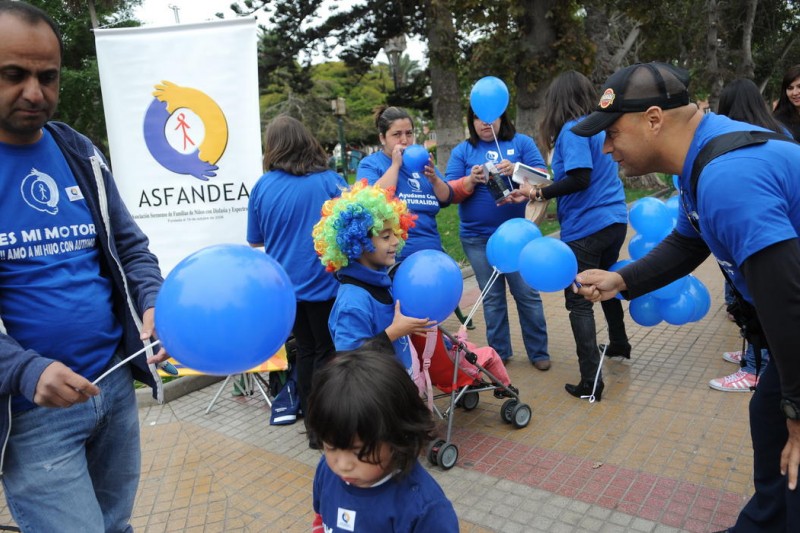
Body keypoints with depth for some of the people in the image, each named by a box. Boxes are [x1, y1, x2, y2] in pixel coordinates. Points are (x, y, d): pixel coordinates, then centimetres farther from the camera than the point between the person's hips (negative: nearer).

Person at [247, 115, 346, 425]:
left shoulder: (262, 186, -3)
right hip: (324, 282, -3)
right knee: (327, 352, 10)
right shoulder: (328, 180, -10)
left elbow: (255, 241, 7)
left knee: (305, 350, 18)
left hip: (285, 284, 3)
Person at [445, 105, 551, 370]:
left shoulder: (522, 142, 5)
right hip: (477, 238, 1)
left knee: (527, 294, 3)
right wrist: (470, 181, -20)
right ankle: (499, 352, 23)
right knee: (492, 298, 10)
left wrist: (516, 171, -22)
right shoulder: (462, 151, 7)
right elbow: (450, 192, 0)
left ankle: (538, 352, 17)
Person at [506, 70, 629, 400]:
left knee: (579, 303, -2)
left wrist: (538, 194, -16)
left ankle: (591, 383, 0)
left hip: (586, 228, -9)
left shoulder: (572, 130, -13)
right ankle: (619, 344, 48)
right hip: (615, 220, 9)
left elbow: (579, 179, -22)